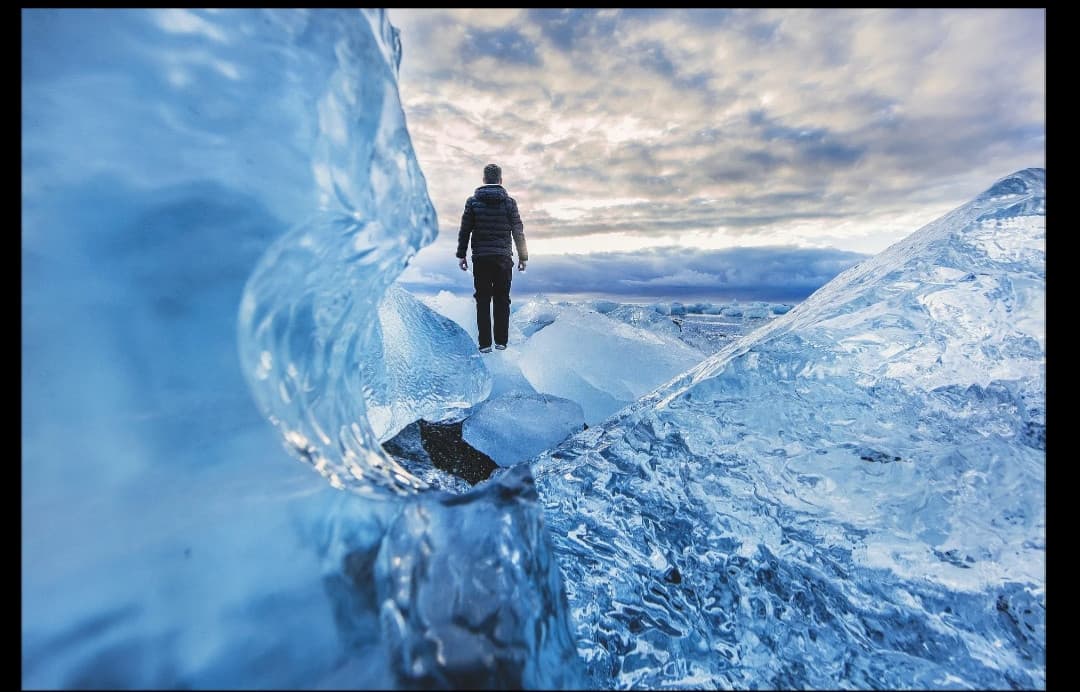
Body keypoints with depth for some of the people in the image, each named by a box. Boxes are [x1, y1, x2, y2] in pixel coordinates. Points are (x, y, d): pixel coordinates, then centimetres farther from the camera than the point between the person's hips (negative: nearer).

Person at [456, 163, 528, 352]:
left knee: (483, 301, 4)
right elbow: (518, 231, 2)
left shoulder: (473, 201, 2)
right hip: (503, 257, 0)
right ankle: (501, 341, 9)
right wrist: (523, 256, 9)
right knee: (502, 300, 8)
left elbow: (464, 231, 2)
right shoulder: (509, 201, 2)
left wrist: (461, 255, 9)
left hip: (480, 258, 0)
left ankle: (485, 343, 2)